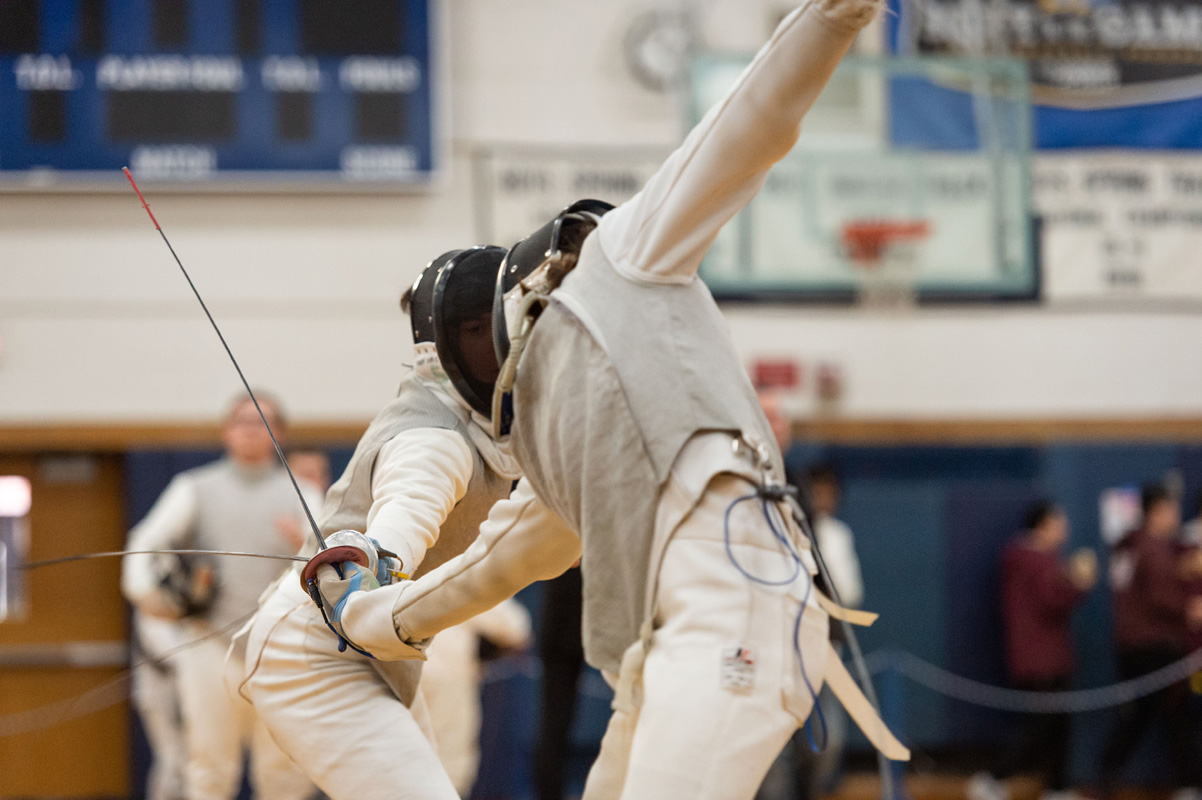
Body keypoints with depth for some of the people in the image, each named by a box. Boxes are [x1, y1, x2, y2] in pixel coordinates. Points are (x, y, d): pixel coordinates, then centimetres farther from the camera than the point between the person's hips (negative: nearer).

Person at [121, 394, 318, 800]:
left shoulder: (299, 495, 10)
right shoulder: (196, 489, 8)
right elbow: (146, 544, 1)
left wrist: (304, 545, -17)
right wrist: (143, 589, -18)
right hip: (210, 643, -1)